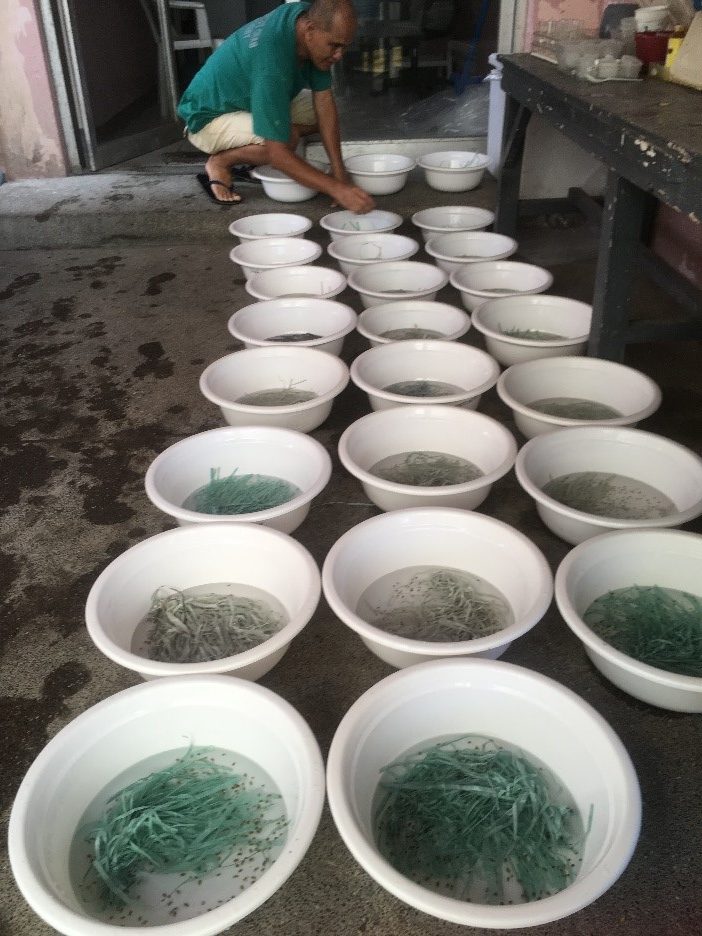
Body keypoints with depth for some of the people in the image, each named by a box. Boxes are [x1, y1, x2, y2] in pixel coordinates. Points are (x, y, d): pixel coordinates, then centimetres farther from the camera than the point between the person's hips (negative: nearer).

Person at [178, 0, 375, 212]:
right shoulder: (272, 63, -38)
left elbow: (324, 101, -12)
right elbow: (278, 153, -39)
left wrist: (338, 171, -18)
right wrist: (336, 188, -44)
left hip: (246, 100, 9)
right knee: (286, 138, -33)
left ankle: (245, 158, 8)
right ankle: (220, 162, -6)